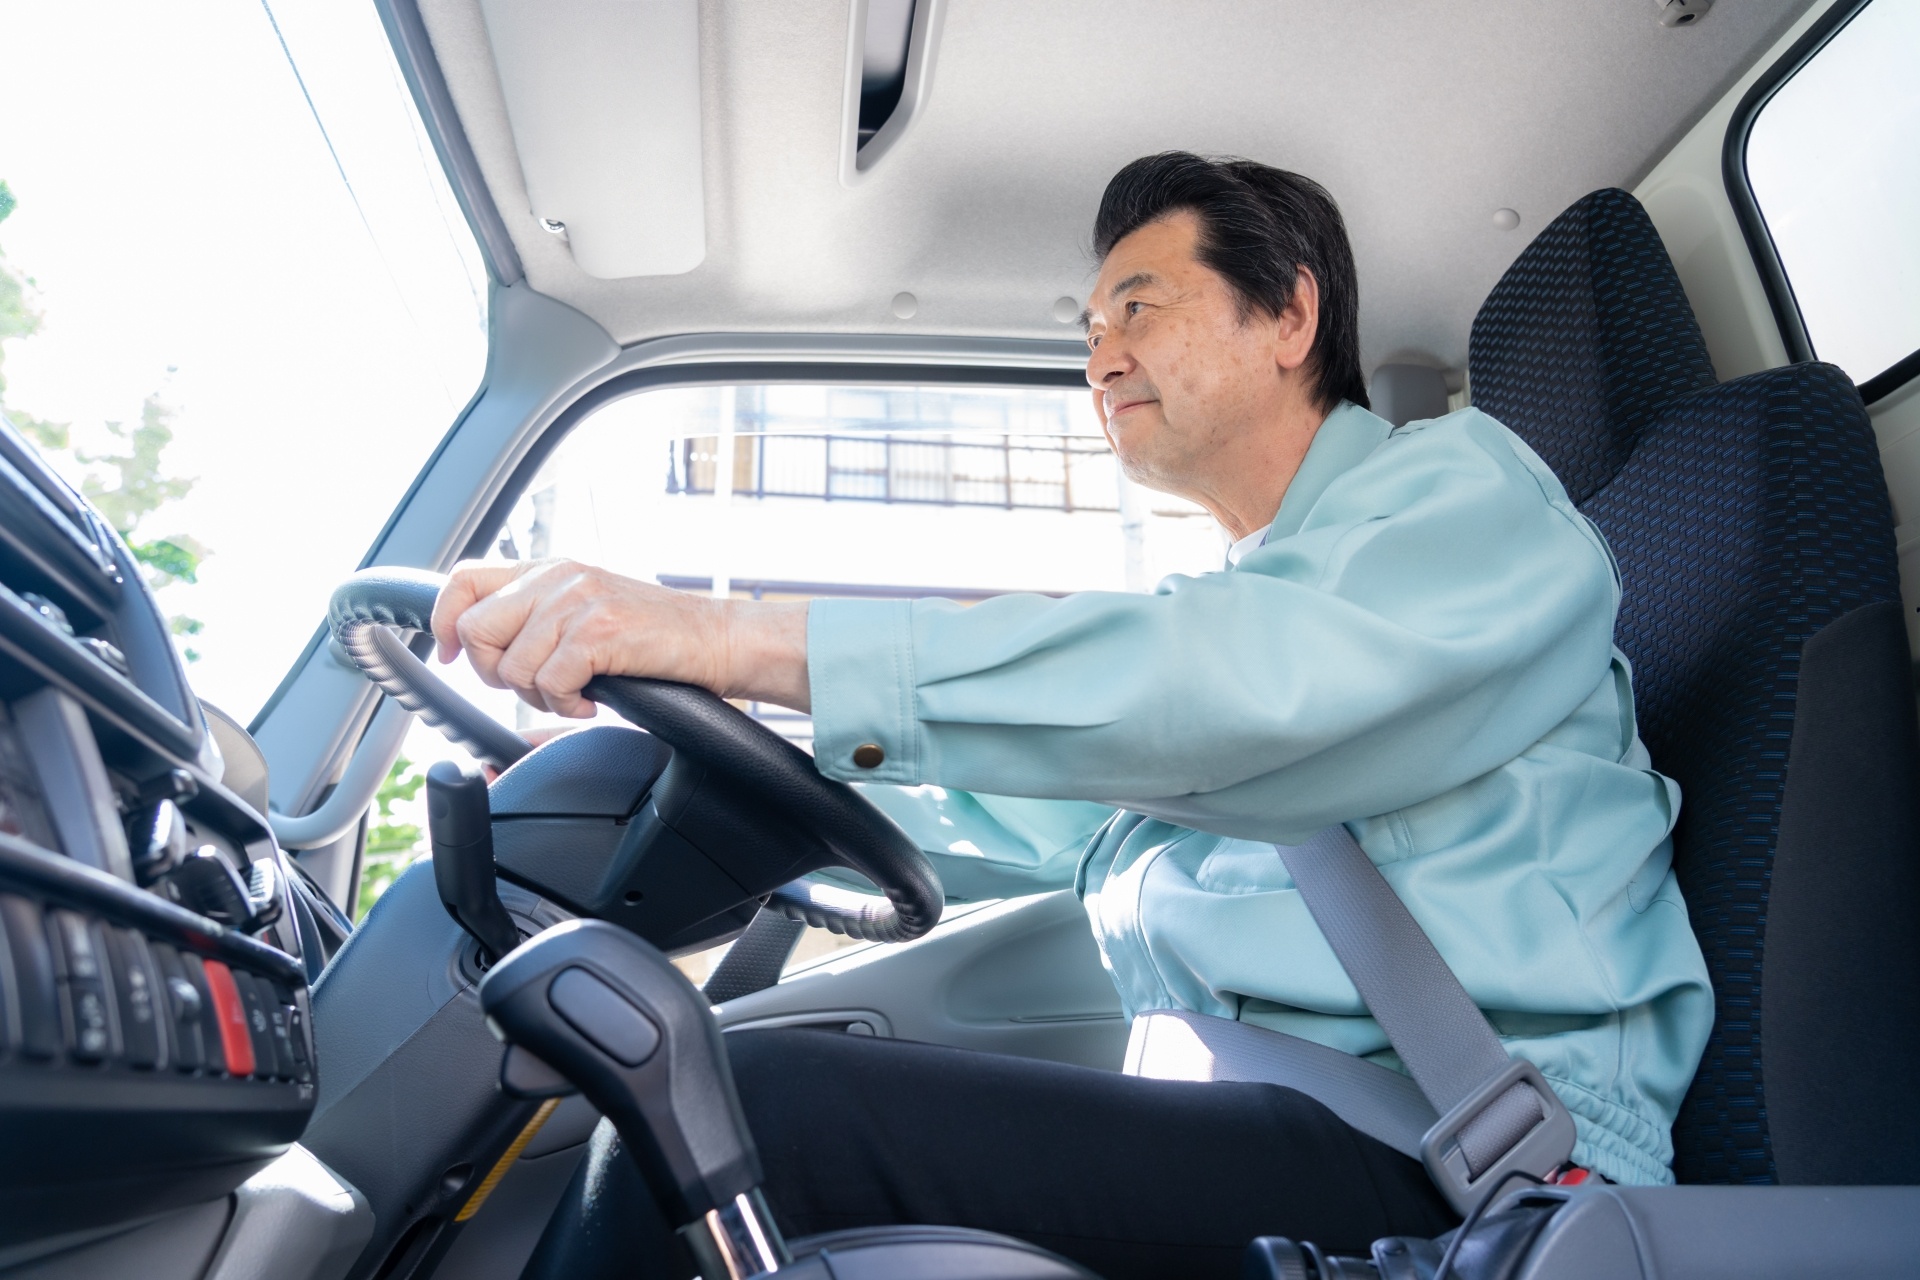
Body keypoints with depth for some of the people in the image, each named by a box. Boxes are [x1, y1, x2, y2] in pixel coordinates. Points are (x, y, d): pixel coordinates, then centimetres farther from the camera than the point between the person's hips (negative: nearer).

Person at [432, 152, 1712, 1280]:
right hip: (1237, 1119, 8)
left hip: (1458, 1156, -7)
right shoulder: (1220, 610, 23)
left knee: (754, 1102, -23)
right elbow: (1011, 819, 24)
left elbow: (1253, 689, -24)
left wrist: (749, 640, -29)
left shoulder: (1464, 490, -1)